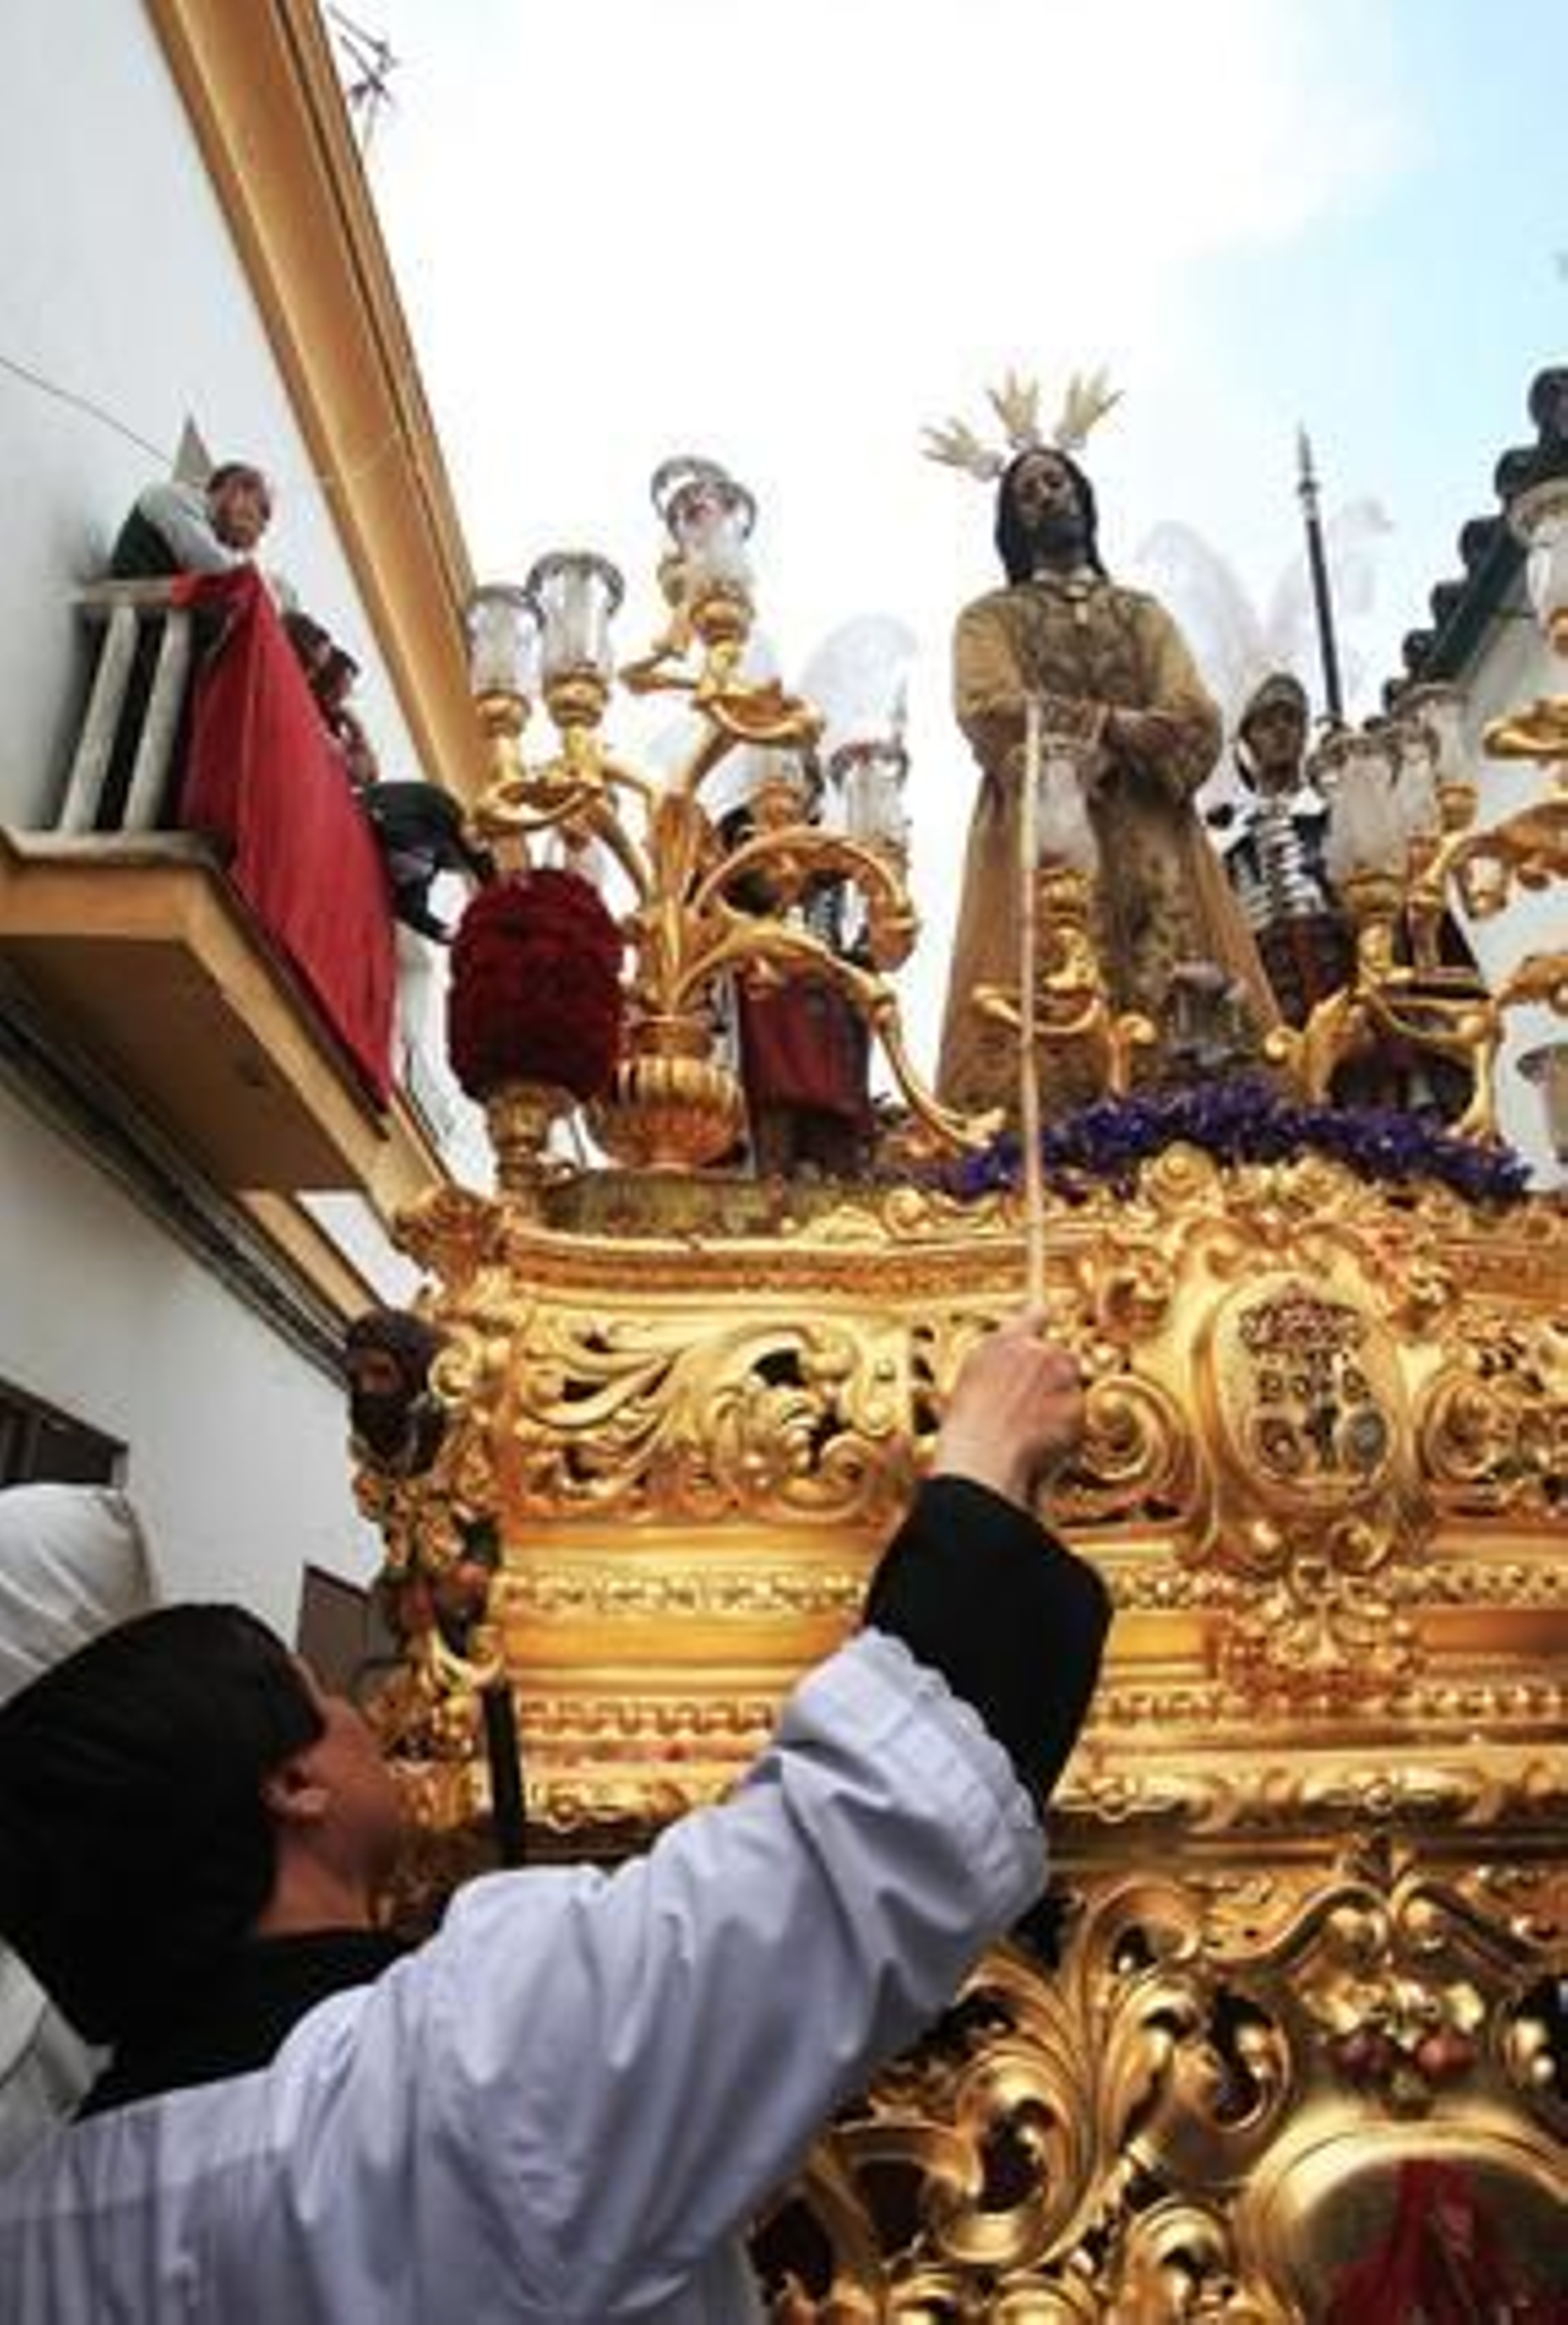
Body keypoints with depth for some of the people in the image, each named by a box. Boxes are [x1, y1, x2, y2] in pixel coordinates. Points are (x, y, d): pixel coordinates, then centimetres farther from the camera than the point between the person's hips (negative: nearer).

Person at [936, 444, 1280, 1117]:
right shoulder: (990, 620, 16)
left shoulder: (1144, 615, 23)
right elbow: (995, 716, -6)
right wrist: (1124, 726, -4)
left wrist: (1080, 724, -6)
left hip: (1153, 849, 3)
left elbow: (1196, 726, 7)